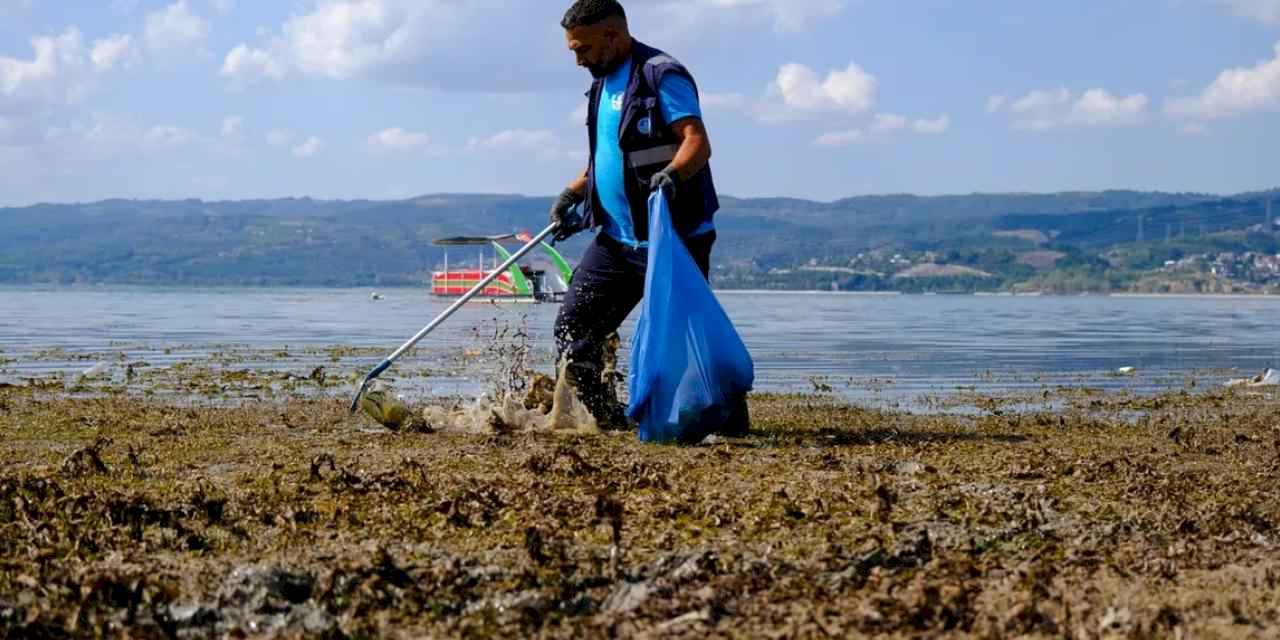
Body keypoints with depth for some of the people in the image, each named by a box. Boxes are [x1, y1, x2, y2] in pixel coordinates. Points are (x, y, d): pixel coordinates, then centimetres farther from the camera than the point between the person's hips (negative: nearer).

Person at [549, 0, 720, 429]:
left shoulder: (661, 74, -10)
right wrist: (573, 194, 15)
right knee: (572, 331, 4)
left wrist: (671, 174, -40)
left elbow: (698, 143, -21)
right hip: (617, 240, 9)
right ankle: (610, 422, 12)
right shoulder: (603, 84, 17)